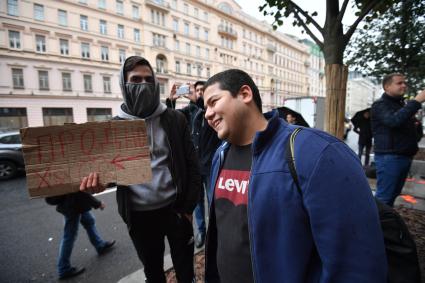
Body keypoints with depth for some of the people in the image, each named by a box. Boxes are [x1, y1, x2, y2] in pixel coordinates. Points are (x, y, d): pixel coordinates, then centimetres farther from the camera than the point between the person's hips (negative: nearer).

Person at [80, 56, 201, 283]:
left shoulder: (175, 119, -5)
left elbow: (192, 164, -3)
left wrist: (188, 207, -5)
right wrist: (100, 180, -22)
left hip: (175, 208, -1)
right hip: (139, 215, 2)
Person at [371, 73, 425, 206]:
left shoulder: (402, 104, 18)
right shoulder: (380, 105, -9)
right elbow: (394, 120, -30)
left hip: (405, 156, 9)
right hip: (389, 157, -9)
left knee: (393, 194, 15)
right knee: (383, 197, -7)